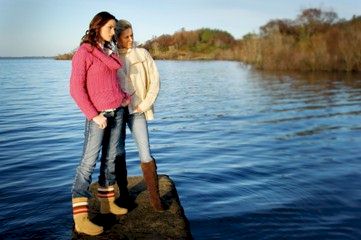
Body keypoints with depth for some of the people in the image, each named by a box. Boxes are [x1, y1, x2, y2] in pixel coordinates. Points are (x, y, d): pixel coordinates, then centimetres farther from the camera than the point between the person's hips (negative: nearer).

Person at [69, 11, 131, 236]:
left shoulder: (110, 52, 14)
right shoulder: (84, 52, -7)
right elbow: (76, 88, -12)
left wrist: (125, 97, 9)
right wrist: (94, 115, -16)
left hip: (117, 111, 7)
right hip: (98, 115, -7)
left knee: (111, 158, 12)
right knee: (89, 161, -9)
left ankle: (107, 202, 24)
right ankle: (80, 218, -7)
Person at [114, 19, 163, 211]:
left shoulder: (143, 54, 2)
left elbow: (155, 82, 2)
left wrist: (144, 105, -3)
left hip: (137, 110, -1)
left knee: (145, 154, -8)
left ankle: (155, 197, 4)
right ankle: (123, 193, 23)